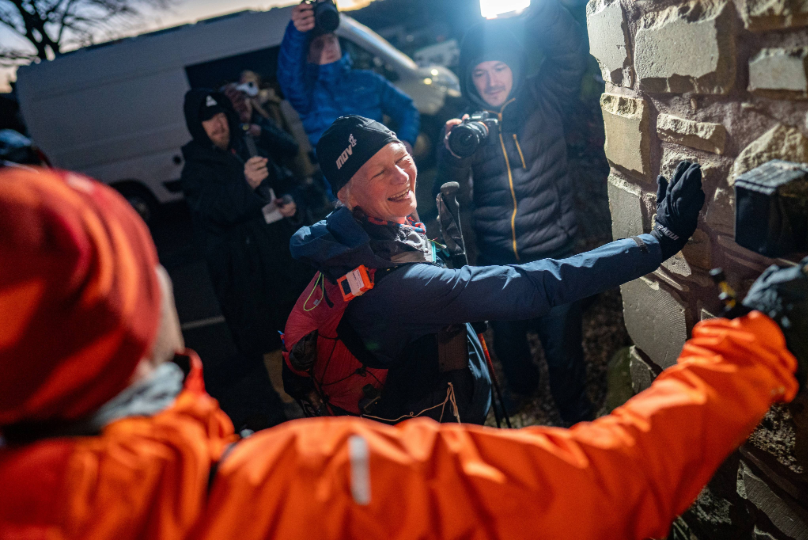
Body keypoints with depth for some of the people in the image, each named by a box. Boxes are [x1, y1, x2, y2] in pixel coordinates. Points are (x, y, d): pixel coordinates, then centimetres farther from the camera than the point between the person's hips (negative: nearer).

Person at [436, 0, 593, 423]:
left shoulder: (543, 101, -4)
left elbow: (572, 50, -22)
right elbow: (449, 196, -14)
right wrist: (454, 150, -32)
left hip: (552, 251, -2)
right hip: (496, 257, 3)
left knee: (563, 348, 5)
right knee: (506, 338, 23)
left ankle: (578, 420, 33)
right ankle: (522, 384, 56)